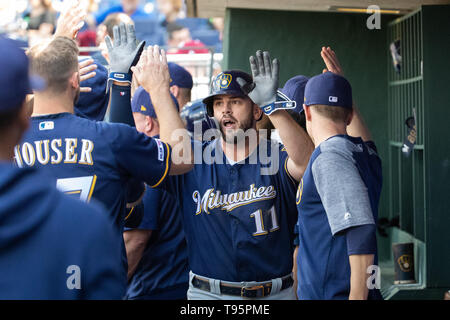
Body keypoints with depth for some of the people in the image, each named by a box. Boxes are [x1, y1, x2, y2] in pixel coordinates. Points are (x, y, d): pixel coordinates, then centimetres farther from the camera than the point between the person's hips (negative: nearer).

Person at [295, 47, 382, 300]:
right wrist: (341, 86, 41)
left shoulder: (330, 158, -15)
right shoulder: (366, 154, 11)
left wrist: (357, 296, -24)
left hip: (334, 292, -9)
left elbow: (362, 235, -23)